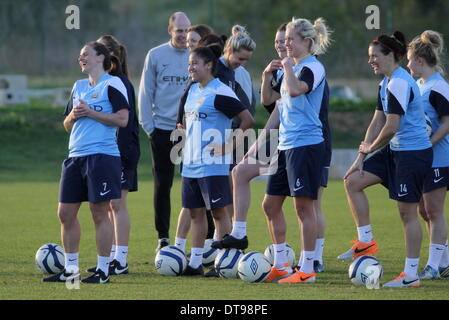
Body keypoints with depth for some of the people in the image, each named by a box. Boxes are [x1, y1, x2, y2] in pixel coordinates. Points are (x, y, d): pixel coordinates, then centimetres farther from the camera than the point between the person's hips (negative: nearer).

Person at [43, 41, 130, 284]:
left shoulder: (112, 84, -4)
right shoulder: (79, 86, 19)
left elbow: (122, 119, -13)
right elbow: (67, 125, 23)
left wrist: (90, 112, -14)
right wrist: (73, 116, 1)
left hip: (102, 156, -8)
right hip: (76, 155, 8)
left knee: (99, 212, -5)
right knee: (65, 213, 7)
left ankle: (103, 270, 1)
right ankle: (70, 268, 16)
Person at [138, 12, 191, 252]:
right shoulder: (156, 56, 2)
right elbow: (145, 93, 4)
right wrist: (148, 126, -3)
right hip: (162, 130, 0)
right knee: (162, 185, 4)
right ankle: (163, 238, 11)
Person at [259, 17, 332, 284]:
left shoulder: (313, 67, -10)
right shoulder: (293, 67, 17)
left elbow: (295, 90, -29)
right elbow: (269, 99, 23)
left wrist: (288, 67, -14)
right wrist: (267, 76, 8)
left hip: (306, 144, -10)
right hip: (286, 144, 10)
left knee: (303, 206, -7)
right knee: (271, 204, 10)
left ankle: (307, 270, -3)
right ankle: (281, 265, 18)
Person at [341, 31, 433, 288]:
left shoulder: (399, 83, -19)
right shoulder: (387, 83, 12)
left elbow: (391, 128, -22)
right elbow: (377, 123, 15)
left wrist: (370, 148, -5)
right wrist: (362, 157, 10)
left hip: (413, 153, -10)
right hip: (395, 151, 10)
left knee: (407, 211, -5)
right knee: (353, 182, 5)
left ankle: (411, 274, 2)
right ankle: (366, 241, 11)